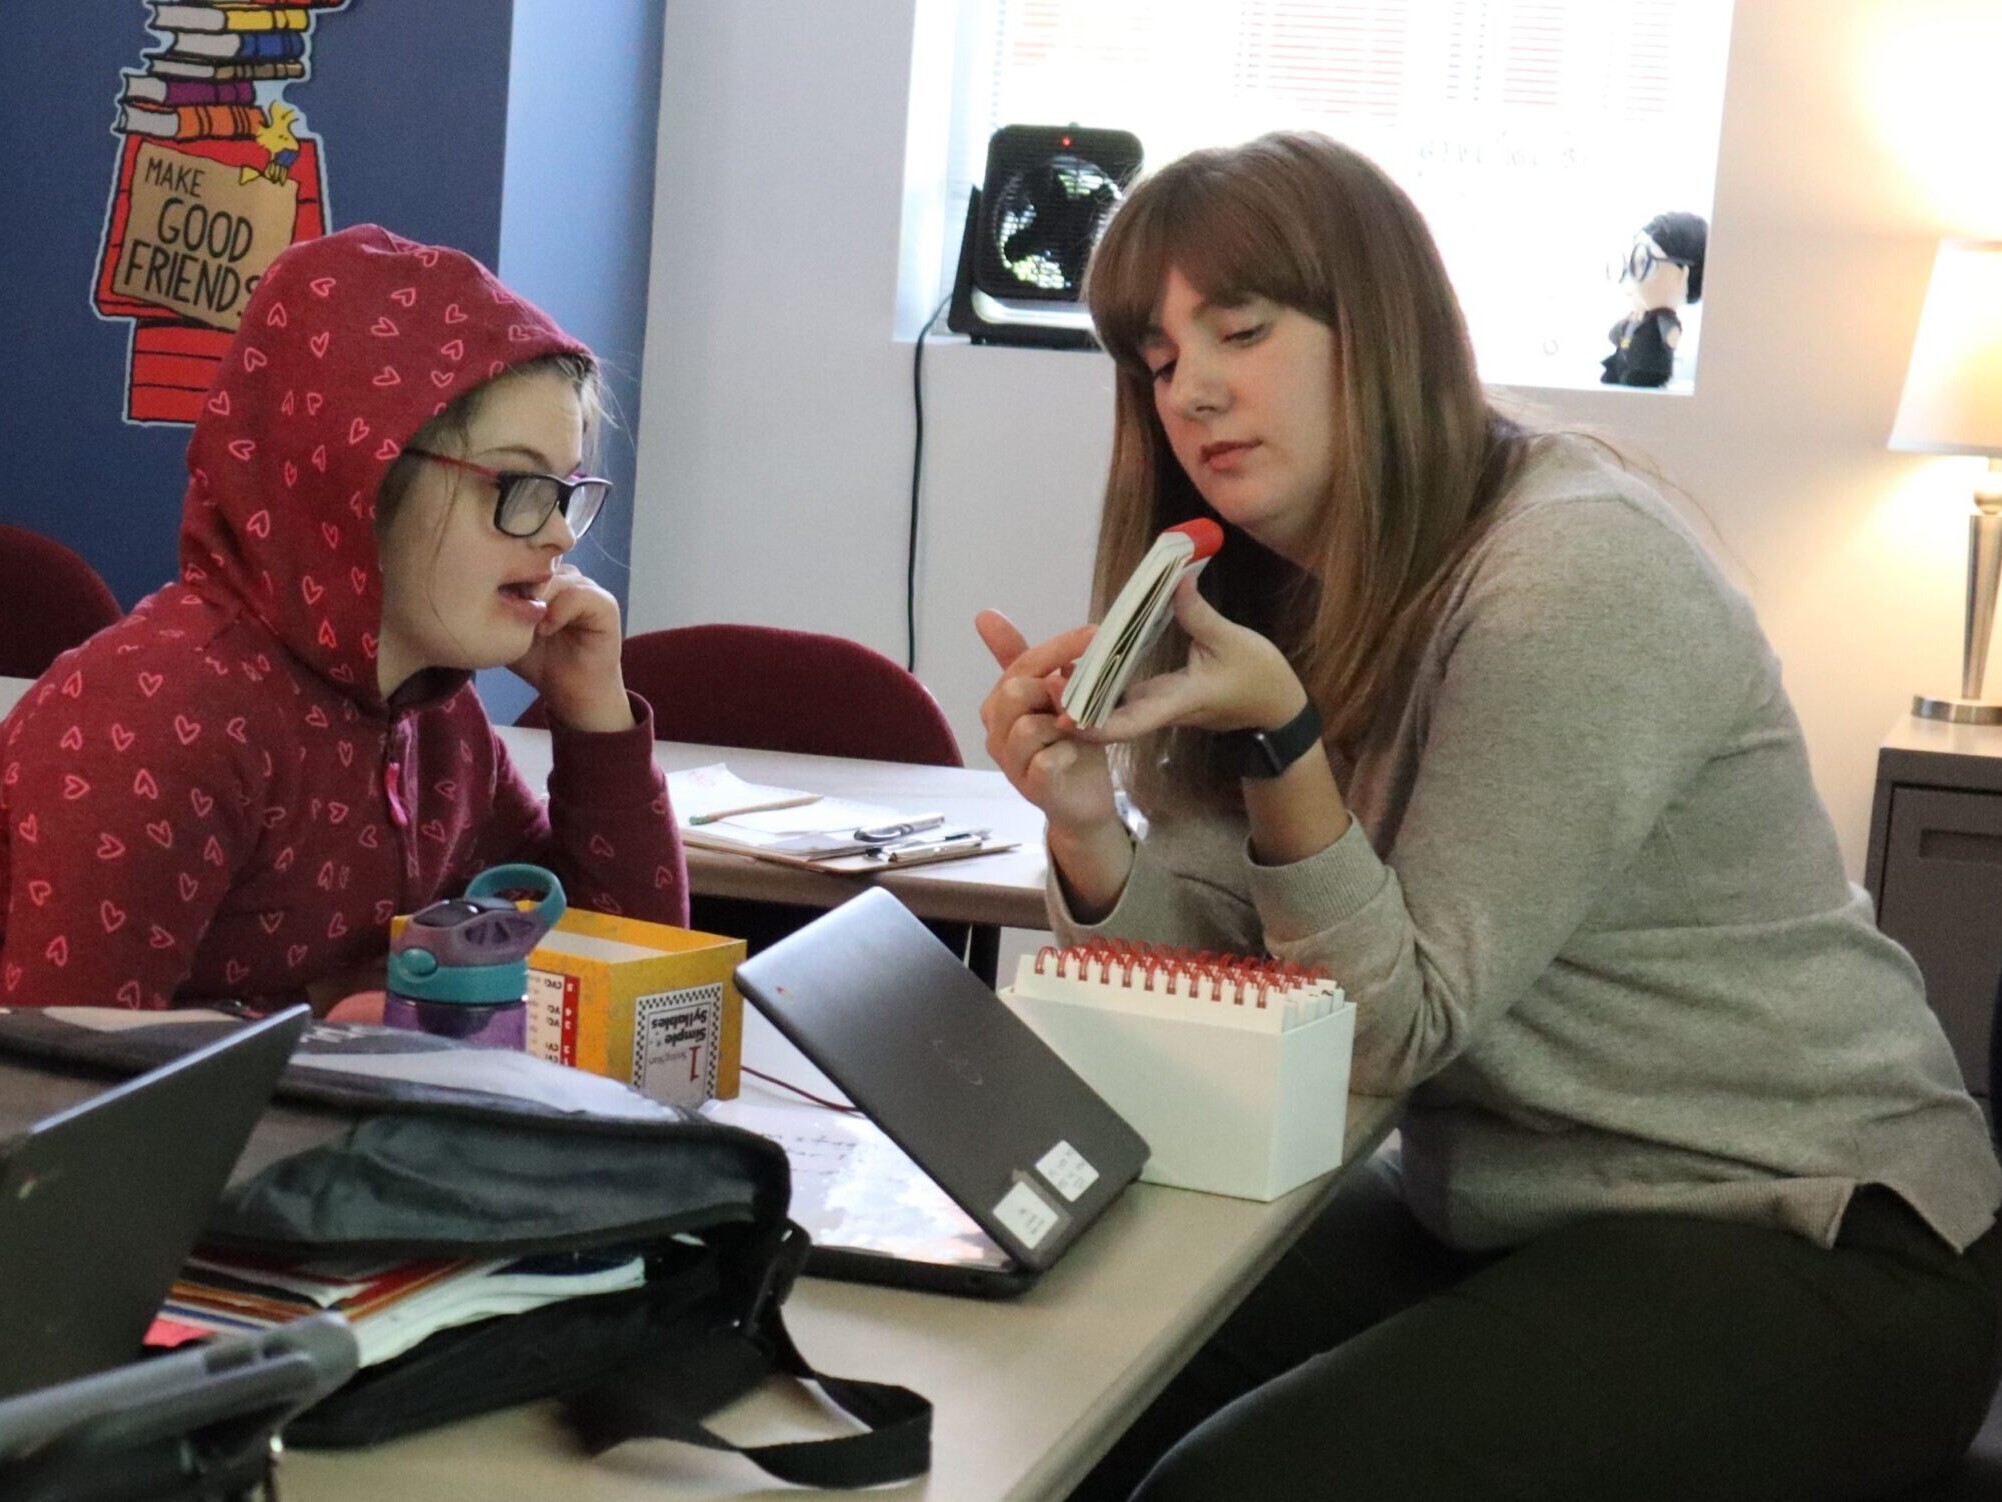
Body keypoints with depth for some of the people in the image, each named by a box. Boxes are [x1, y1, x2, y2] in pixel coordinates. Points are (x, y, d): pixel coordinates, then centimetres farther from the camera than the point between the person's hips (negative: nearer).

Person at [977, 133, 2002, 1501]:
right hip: (1499, 1217, 7)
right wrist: (1085, 820, -21)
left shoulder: (1580, 574, -19)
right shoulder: (1282, 594, 6)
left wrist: (1282, 732, -27)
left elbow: (1403, 1024, -17)